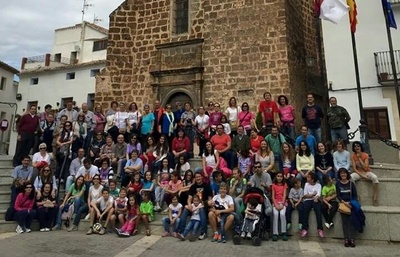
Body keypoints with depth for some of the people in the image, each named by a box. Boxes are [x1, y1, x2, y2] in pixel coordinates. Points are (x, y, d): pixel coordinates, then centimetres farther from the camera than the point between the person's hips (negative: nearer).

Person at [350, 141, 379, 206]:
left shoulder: (365, 155, -8)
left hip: (367, 172, 0)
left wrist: (359, 158, -18)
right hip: (358, 172, 0)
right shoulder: (353, 156, -5)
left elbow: (366, 168, -16)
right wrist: (362, 175, -21)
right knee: (350, 177, -32)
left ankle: (375, 197, -18)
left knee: (375, 178, -33)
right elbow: (354, 168, -9)